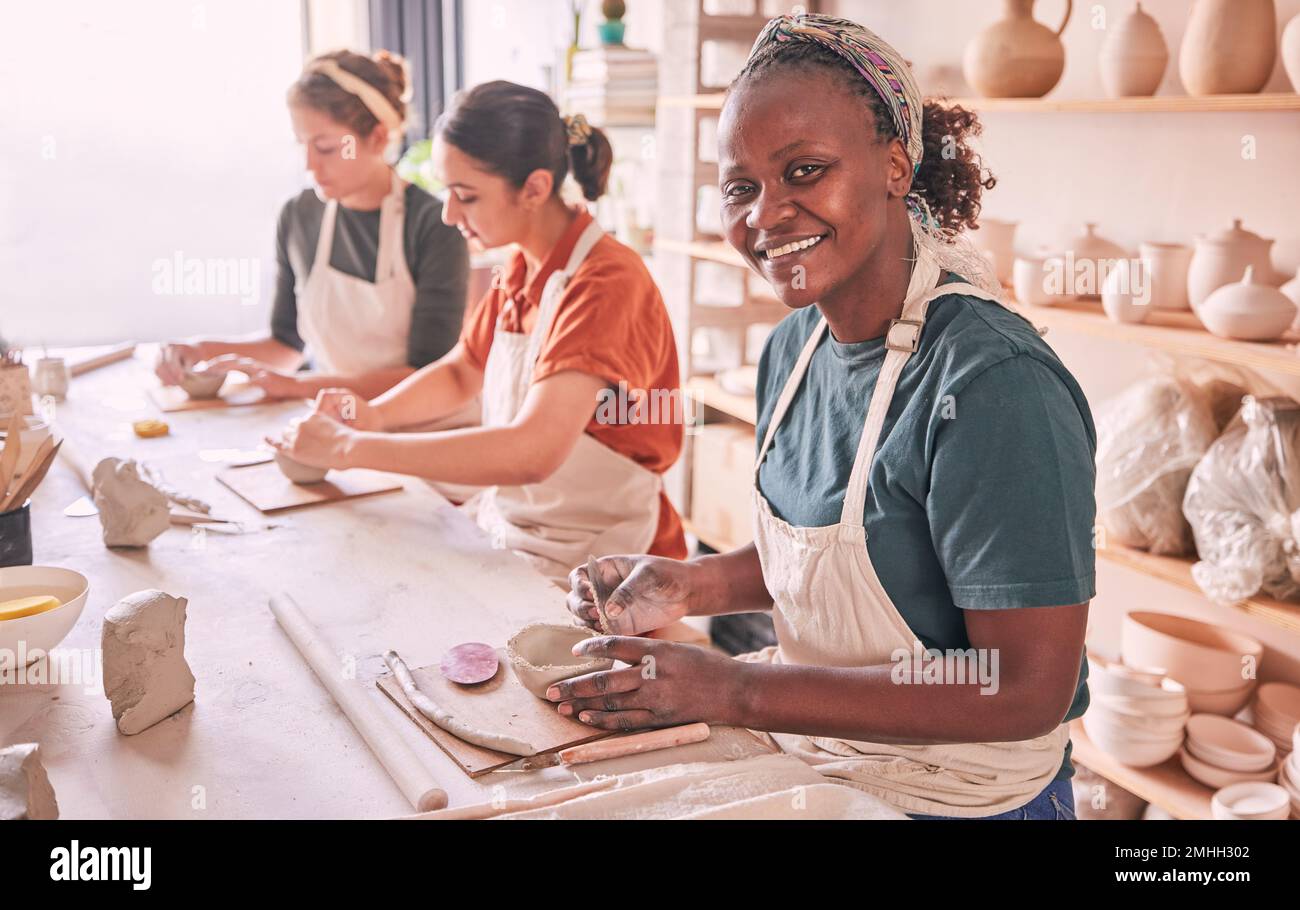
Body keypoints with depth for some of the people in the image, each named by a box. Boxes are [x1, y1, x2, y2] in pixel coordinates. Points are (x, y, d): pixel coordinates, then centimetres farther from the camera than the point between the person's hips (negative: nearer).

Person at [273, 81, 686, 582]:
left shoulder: (607, 283, -22)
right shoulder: (520, 270, 5)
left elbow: (533, 452, -34)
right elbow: (458, 373, 20)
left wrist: (351, 447, -28)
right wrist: (373, 415, -2)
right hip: (511, 531, 8)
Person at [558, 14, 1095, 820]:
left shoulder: (995, 386, -27)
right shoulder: (793, 346, -4)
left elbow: (1028, 688, -27)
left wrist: (733, 691, -28)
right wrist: (692, 587, -9)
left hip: (961, 802, -6)